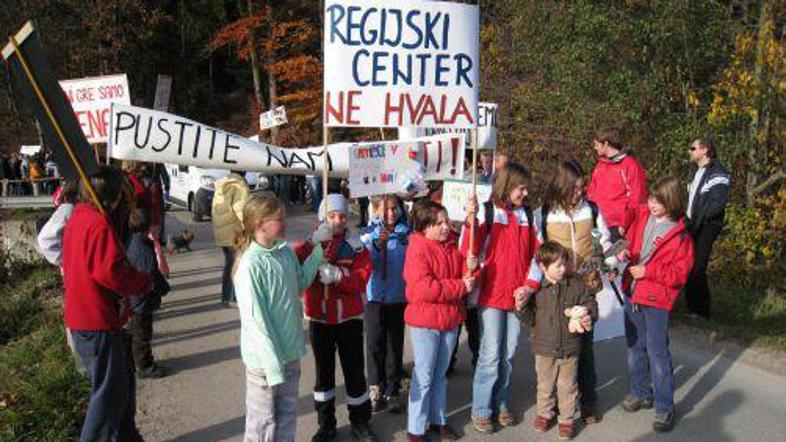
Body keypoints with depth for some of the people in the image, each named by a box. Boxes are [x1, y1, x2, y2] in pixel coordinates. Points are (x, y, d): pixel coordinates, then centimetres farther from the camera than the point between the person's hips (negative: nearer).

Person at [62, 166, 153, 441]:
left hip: (81, 317, 10)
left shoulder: (78, 217, 10)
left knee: (123, 380, 21)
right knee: (110, 390, 2)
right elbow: (111, 272, -27)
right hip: (98, 322, -10)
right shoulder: (99, 224, -21)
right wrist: (145, 282, -11)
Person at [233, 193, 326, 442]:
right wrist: (273, 365, -20)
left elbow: (300, 282, 17)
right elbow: (256, 320, -21)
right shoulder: (250, 266, -22)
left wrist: (318, 252, 6)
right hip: (265, 359, -7)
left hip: (291, 351, 7)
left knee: (288, 414, 21)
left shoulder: (285, 252, -1)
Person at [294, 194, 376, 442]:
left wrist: (338, 274, -27)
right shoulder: (310, 245, -1)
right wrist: (315, 244, -30)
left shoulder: (355, 245, -2)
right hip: (319, 319, 1)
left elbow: (362, 277, -12)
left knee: (354, 370, 6)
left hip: (349, 318, -1)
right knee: (324, 371, 12)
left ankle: (360, 422, 23)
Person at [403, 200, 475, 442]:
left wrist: (470, 270, -14)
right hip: (425, 322, -6)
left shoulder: (453, 245, 4)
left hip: (451, 319, 6)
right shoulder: (417, 250, -16)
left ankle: (438, 419, 32)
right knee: (424, 375, 3)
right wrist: (460, 287, -20)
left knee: (441, 373, 18)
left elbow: (464, 274, 9)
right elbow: (424, 288, -25)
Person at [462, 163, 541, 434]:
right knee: (491, 354, -1)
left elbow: (537, 253, 9)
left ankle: (500, 403, 29)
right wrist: (471, 219, -30)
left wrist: (530, 284, -2)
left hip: (518, 295, 5)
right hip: (491, 295, -4)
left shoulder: (527, 215, 7)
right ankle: (481, 410, 13)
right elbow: (469, 251, -16)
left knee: (509, 354, 13)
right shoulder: (487, 211, -7)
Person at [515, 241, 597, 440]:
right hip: (544, 347, 0)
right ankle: (544, 413, 36)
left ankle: (567, 419, 27)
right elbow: (531, 318, -3)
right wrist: (522, 308, -22)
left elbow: (590, 302, 4)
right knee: (545, 384, 17)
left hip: (570, 347, 0)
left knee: (568, 386, 12)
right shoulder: (535, 288, -8)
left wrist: (589, 316, -16)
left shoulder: (576, 284, -6)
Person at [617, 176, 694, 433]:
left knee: (657, 352, -2)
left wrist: (648, 271, -19)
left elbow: (680, 273, -12)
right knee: (635, 347, 17)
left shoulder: (680, 234, -13)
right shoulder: (642, 218, 1)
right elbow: (630, 240, 15)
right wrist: (625, 253, -7)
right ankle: (641, 393, 35)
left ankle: (665, 408, 11)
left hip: (657, 299, -6)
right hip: (633, 294, 6)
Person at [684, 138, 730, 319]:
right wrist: (688, 219, 10)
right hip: (693, 227, 9)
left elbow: (718, 203, -19)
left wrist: (698, 220, -16)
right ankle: (691, 306, 21)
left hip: (706, 228, -9)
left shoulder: (718, 174, -10)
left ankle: (701, 311, 1)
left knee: (697, 270, -9)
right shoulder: (699, 173, 19)